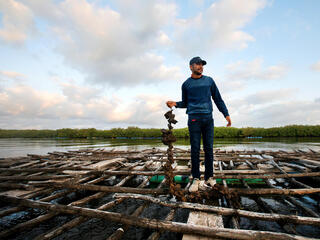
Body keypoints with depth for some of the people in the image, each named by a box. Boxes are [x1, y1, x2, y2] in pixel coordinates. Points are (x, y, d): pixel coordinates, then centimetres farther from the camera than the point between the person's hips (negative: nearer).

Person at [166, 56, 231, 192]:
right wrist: (175, 104, -2)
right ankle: (196, 179, 5)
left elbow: (218, 99, 15)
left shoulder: (209, 81, 15)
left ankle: (209, 177, 12)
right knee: (195, 149, -3)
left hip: (208, 118, 2)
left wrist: (226, 114, 7)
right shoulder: (186, 84, 12)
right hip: (194, 118, -1)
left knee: (209, 149, 2)